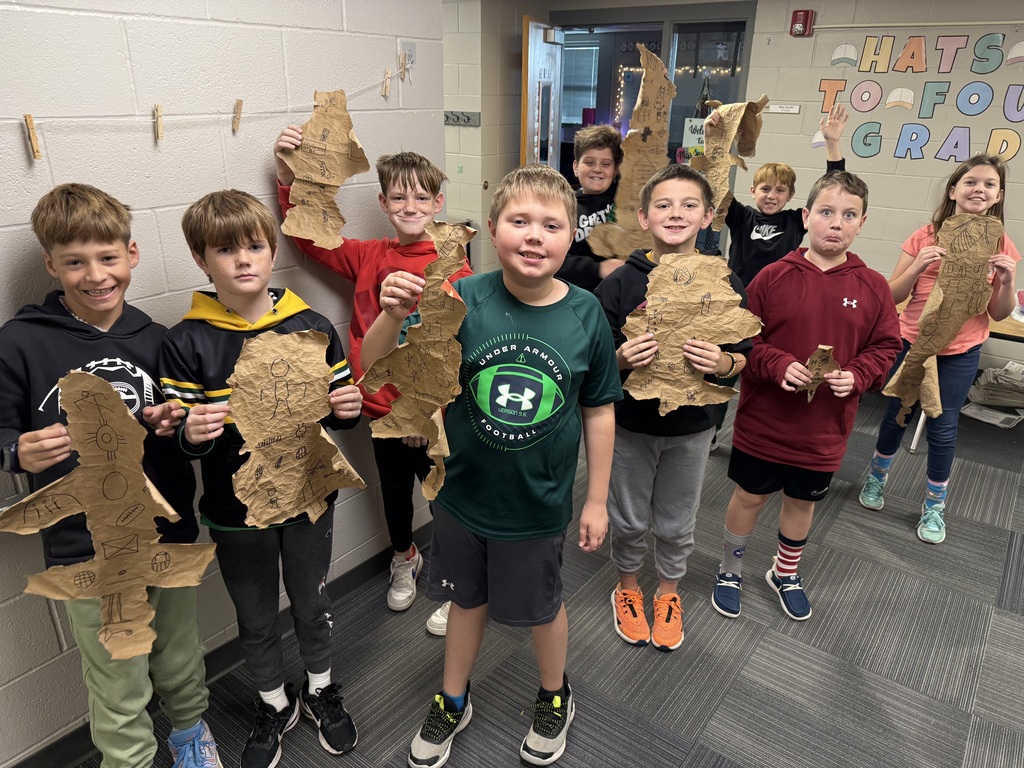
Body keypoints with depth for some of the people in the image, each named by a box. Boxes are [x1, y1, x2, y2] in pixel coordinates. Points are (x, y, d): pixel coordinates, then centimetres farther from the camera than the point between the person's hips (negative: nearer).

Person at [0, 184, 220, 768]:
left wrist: (172, 424, -12)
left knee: (182, 668, 22)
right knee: (120, 699, 10)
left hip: (171, 537, 3)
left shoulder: (154, 338, 0)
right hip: (86, 551, -3)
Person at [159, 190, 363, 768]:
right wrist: (192, 433, -29)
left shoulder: (312, 327, -6)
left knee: (312, 605, 21)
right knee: (256, 619, 20)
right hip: (235, 510, 0)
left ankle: (321, 690, 48)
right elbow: (175, 435, -8)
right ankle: (275, 704, 46)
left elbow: (337, 413, 1)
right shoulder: (187, 343, -11)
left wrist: (349, 409, -21)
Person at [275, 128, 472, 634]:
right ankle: (404, 560, 53)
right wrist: (287, 177, -4)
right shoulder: (368, 258, 0)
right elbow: (308, 236, 8)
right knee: (393, 491, 24)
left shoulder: (453, 267, -14)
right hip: (382, 409, 5)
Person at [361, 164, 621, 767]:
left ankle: (555, 696, 53)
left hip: (539, 505, 0)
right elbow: (375, 368, -20)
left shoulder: (586, 314, -15)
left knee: (541, 606, 22)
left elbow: (599, 412, -4)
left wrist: (598, 499, 1)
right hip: (464, 494, 1)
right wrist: (392, 316, -40)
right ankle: (454, 702, 51)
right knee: (467, 600, 23)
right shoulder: (465, 301, -18)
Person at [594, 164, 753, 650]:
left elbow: (744, 357, -1)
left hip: (692, 427, 1)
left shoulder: (724, 284, -8)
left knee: (676, 524, 18)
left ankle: (668, 593, 45)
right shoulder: (621, 283, -12)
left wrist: (722, 362, -23)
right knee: (628, 519, 16)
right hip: (630, 423, -1)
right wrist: (622, 360, -28)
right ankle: (627, 588, 44)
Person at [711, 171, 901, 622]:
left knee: (803, 500, 20)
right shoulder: (773, 277, -11)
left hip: (824, 428, 3)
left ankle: (786, 572, 45)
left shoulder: (872, 288, -4)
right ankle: (731, 569, 37)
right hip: (763, 421, -2)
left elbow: (884, 347, 3)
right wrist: (778, 365, -24)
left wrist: (857, 376, -16)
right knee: (750, 496, 13)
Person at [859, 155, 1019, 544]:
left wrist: (1007, 281, -17)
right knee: (897, 413, 14)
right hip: (912, 343, 0)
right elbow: (892, 296, -6)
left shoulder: (1001, 246, -2)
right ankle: (877, 476, 39)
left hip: (960, 353, 0)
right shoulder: (926, 237, -6)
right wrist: (918, 267, -22)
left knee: (943, 428, 6)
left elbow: (999, 314, 1)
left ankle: (934, 507, 25)